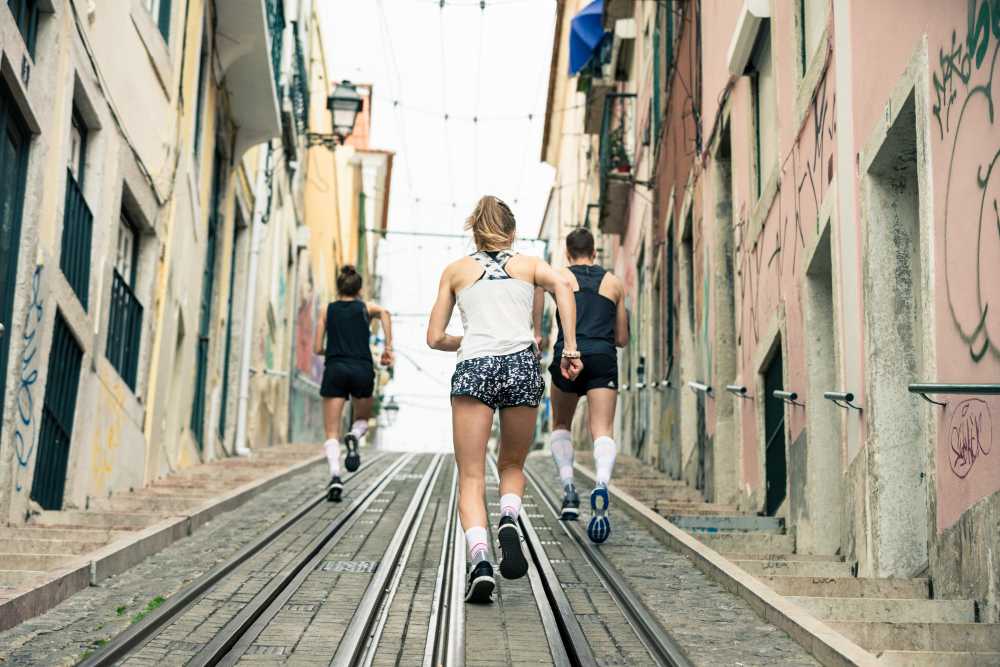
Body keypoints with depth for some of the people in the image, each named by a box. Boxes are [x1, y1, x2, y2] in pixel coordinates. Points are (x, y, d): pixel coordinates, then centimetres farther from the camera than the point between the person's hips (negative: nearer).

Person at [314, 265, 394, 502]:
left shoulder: (328, 310, 13)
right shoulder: (366, 307, 12)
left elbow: (318, 349, 10)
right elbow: (384, 313, -11)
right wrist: (388, 347, -7)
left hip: (335, 369, 0)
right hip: (362, 369, 0)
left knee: (332, 433, 2)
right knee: (362, 420, 24)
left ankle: (335, 476, -22)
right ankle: (354, 437, -11)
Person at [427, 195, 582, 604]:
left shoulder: (456, 270, 20)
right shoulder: (528, 264, 19)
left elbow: (435, 338, 18)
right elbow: (562, 286, -3)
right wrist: (570, 347, -4)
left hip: (474, 369, -1)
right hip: (522, 366, 1)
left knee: (470, 478, 1)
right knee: (512, 465, 21)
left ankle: (480, 562, -20)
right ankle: (509, 522, -8)